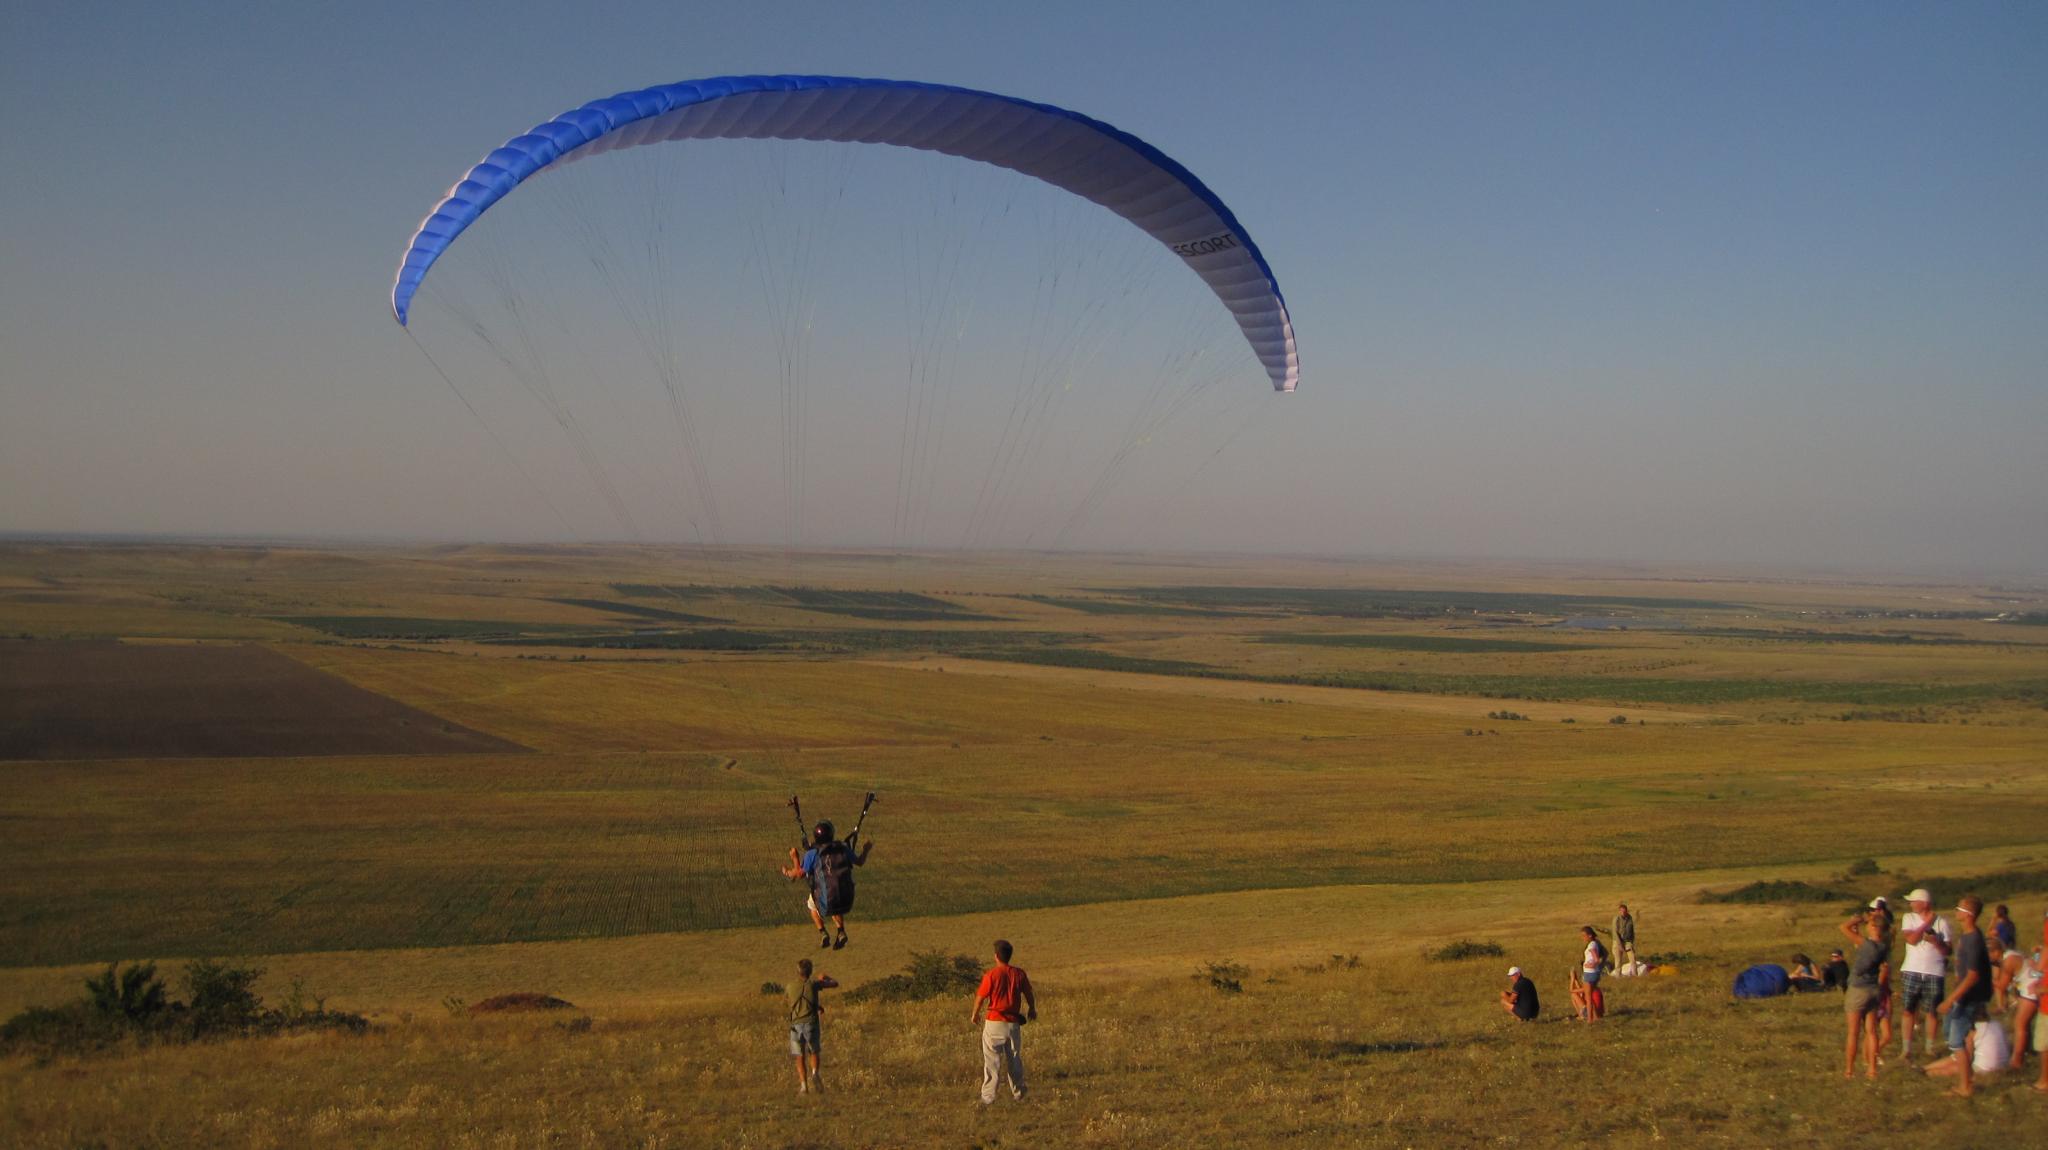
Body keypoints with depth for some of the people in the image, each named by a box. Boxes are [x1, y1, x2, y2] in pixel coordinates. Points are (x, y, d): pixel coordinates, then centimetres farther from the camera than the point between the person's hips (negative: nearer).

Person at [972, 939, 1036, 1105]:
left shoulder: (991, 974, -13)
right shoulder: (1019, 973, -2)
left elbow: (980, 997, -8)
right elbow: (1028, 993, 10)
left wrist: (975, 1014, 11)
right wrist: (1032, 1010, 30)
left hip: (994, 1022, -4)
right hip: (1014, 1022, 4)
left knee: (992, 1060, 0)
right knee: (1014, 1059, 17)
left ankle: (988, 1096, -4)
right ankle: (1018, 1093, 25)